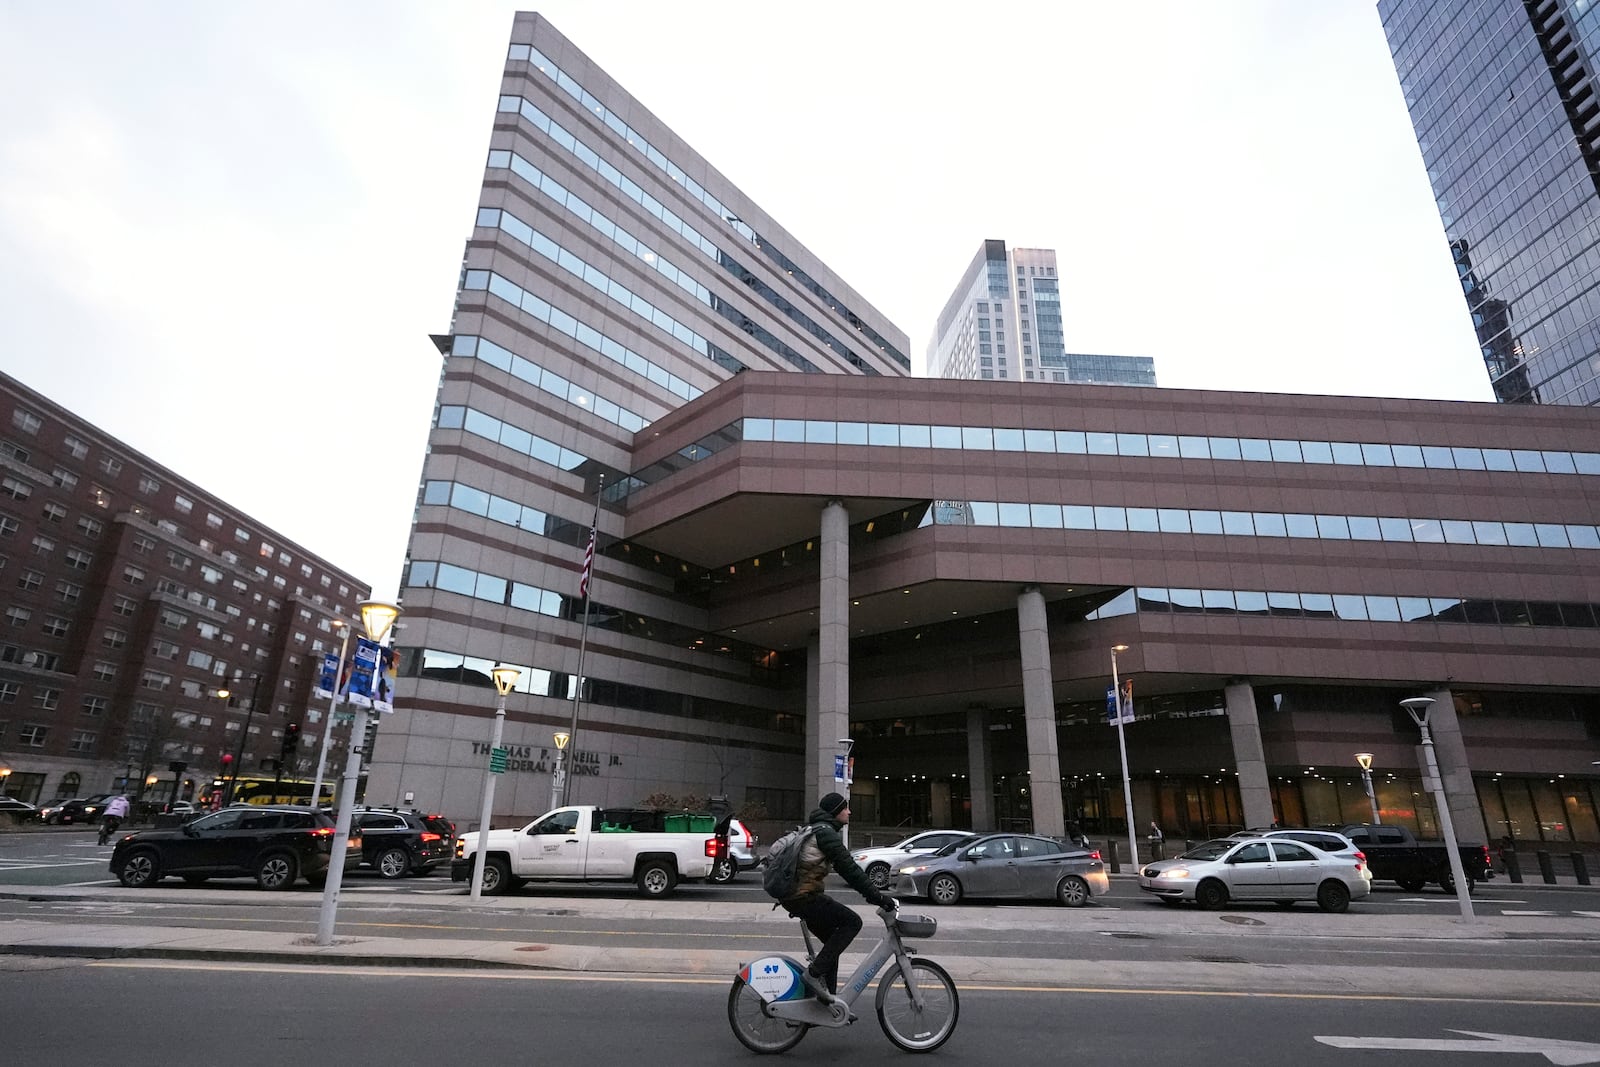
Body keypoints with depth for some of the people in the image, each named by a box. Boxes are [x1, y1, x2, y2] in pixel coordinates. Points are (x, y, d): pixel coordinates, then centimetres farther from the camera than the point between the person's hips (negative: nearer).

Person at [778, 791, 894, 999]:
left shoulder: (816, 830, 20)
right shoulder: (826, 832, -12)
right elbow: (849, 869, -17)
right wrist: (877, 897, -15)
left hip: (792, 895, 10)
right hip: (804, 897, -10)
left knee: (832, 940, 16)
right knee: (852, 922, -11)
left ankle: (828, 997, 20)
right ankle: (815, 973, -11)